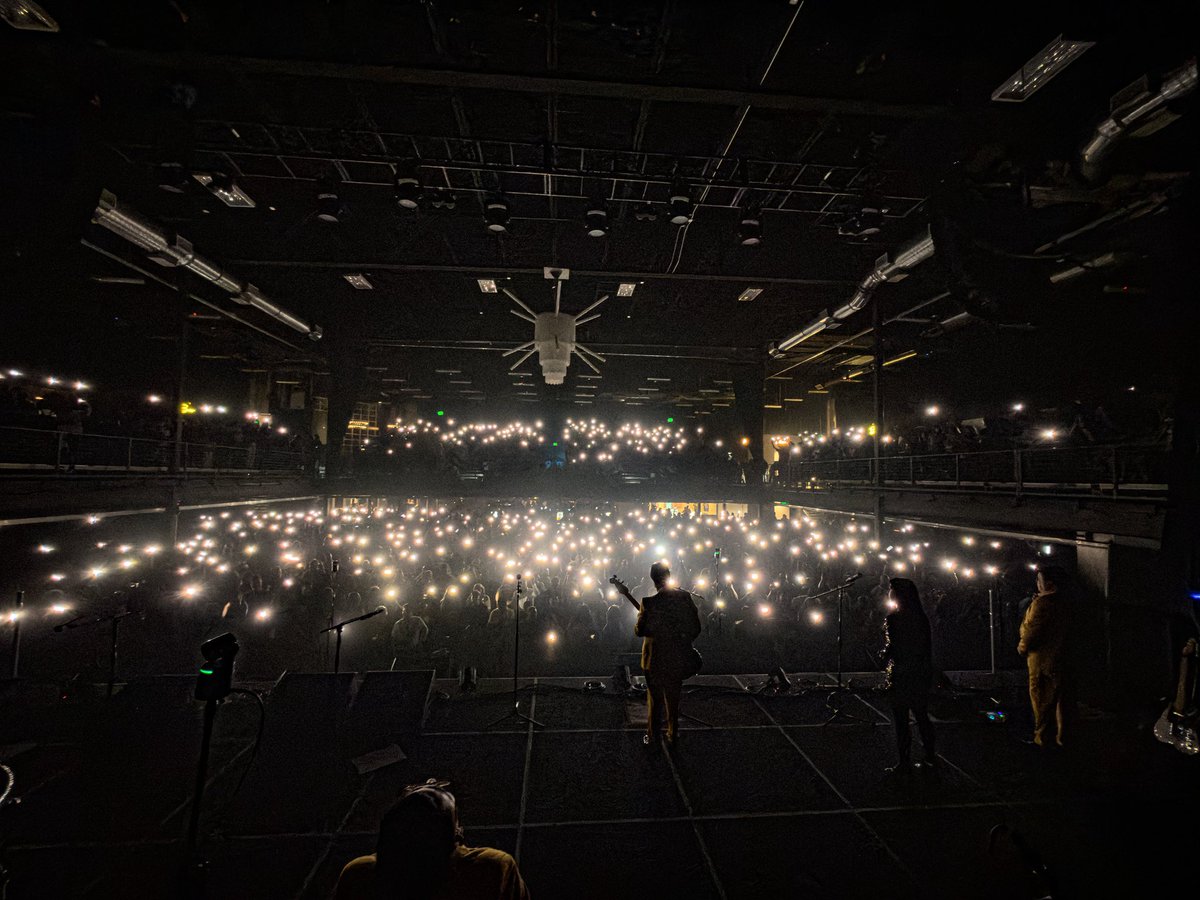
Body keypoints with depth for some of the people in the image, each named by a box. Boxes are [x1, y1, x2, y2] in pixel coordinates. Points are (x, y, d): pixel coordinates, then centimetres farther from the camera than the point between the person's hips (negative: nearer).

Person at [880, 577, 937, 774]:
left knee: (901, 721, 2)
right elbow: (927, 645, 10)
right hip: (922, 674, 7)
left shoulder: (893, 618, -17)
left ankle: (905, 763, 9)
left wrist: (884, 654, 1)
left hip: (901, 675, -7)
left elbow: (893, 647, -19)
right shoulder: (921, 617, 5)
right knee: (922, 716, 18)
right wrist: (928, 673, 18)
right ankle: (931, 757, 26)